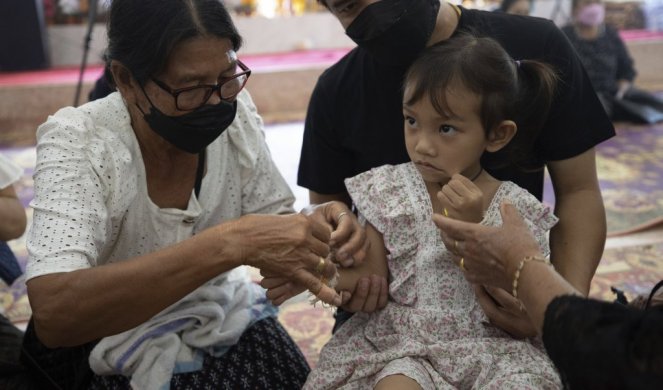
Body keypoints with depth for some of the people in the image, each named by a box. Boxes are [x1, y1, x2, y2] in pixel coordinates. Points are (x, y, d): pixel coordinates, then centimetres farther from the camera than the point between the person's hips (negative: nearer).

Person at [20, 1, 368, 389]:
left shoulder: (235, 112, -11)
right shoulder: (76, 142, -22)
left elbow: (272, 219, -1)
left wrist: (312, 227, -24)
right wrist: (229, 243, -41)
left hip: (223, 318, 4)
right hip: (117, 346, -4)